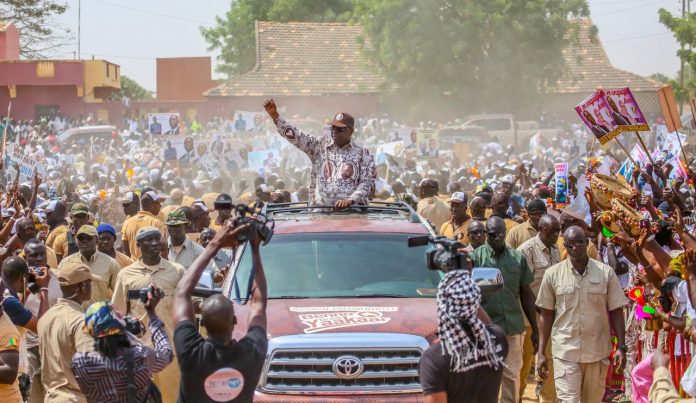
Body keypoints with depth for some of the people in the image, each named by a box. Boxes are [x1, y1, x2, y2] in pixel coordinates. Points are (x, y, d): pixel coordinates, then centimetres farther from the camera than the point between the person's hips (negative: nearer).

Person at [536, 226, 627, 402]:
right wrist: (541, 353, 3)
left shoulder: (606, 272, -1)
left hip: (598, 352, 1)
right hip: (566, 352, -1)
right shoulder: (553, 274, -1)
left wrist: (621, 347, -4)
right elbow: (547, 315, 5)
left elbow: (616, 312, 4)